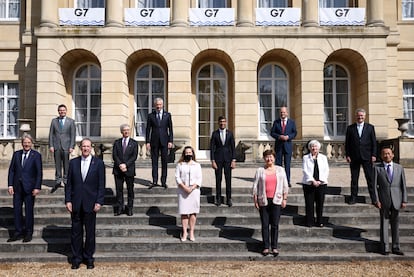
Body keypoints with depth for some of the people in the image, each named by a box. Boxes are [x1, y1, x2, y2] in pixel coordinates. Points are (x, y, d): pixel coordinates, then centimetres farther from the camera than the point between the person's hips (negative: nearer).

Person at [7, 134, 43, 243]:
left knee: (29, 210, 4)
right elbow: (11, 170, 8)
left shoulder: (36, 155, -3)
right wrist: (10, 185, 0)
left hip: (29, 187, -4)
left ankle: (28, 233, 15)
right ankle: (18, 232, 17)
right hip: (17, 187, 4)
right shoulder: (16, 154, 8)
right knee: (17, 209, 6)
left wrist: (37, 187, -11)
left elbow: (39, 172, -6)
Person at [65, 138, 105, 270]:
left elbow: (101, 185, -2)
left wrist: (99, 202, -8)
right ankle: (76, 258, 18)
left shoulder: (98, 163, 0)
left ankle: (89, 258, 19)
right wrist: (68, 200, -2)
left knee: (90, 232, 6)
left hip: (90, 203, -1)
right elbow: (69, 183, 6)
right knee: (76, 232, 7)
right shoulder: (73, 162, 6)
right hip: (76, 203, 2)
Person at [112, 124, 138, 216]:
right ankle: (119, 208, 9)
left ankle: (129, 208, 10)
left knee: (130, 190, 3)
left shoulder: (134, 143, 6)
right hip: (118, 170, 1)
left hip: (129, 169, -1)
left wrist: (125, 164, -14)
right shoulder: (117, 142, 10)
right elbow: (114, 155, 2)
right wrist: (120, 165, -12)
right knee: (119, 189, 3)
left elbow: (134, 156, -3)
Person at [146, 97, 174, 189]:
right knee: (154, 161, 2)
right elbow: (148, 129, 5)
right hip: (154, 141, 0)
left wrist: (170, 141, -2)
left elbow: (170, 129, 5)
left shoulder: (167, 115, 6)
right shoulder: (151, 115, 6)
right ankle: (155, 181, 6)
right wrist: (147, 142, -1)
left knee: (164, 162, 2)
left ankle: (164, 181, 9)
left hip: (164, 141, 0)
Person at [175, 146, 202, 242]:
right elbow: (177, 177, 1)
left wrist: (192, 187, -11)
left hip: (194, 190, 1)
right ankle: (184, 232, 5)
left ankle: (192, 232, 7)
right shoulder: (180, 165, 8)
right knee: (184, 212, -1)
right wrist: (184, 187, -13)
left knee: (193, 212, 1)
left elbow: (199, 178, 4)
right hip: (183, 190, -1)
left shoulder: (197, 165, 10)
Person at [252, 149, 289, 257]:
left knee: (275, 225, 1)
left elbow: (285, 185, 8)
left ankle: (274, 247, 10)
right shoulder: (260, 171, 4)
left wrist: (284, 199, 2)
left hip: (276, 201, 0)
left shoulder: (280, 170, 7)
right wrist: (255, 200, 0)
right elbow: (255, 186, 4)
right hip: (263, 201, 0)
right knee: (265, 225, 3)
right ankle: (266, 247, 11)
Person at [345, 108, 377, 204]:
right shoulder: (350, 128, 6)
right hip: (354, 157, 1)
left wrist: (373, 155, -4)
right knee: (354, 178, 5)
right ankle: (353, 197, 11)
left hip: (367, 157, -1)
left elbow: (374, 142, 4)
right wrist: (347, 155, -2)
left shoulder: (370, 127, 6)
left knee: (370, 178, 2)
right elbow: (347, 143, 6)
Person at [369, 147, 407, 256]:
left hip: (396, 200, 2)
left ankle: (396, 247, 16)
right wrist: (376, 200, -9)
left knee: (395, 223, 8)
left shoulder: (399, 168, 8)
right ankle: (385, 248, 7)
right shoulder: (377, 168, 1)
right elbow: (374, 185, -1)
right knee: (384, 223, 2)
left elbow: (403, 185, 7)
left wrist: (404, 200, 1)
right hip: (384, 200, -2)